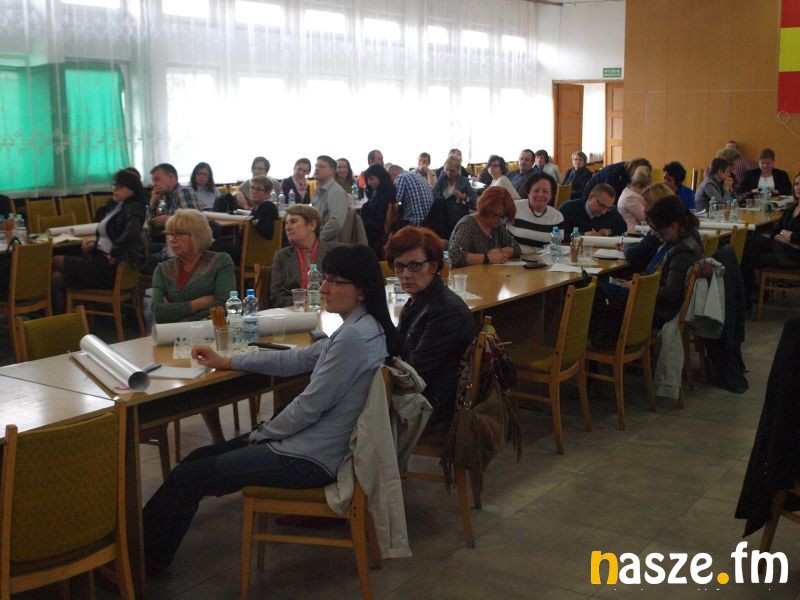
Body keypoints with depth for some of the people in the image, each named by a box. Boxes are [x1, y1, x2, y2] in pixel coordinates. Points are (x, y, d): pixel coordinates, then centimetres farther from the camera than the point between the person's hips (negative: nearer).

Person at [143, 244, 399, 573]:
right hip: (315, 441, 10)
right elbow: (296, 359, 15)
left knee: (187, 478, -3)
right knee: (199, 458, 14)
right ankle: (148, 538, 23)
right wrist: (227, 361, 16)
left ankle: (144, 557, 16)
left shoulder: (354, 336, -24)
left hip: (312, 459, -10)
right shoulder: (359, 328, 8)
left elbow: (309, 406, -21)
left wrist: (262, 432, -3)